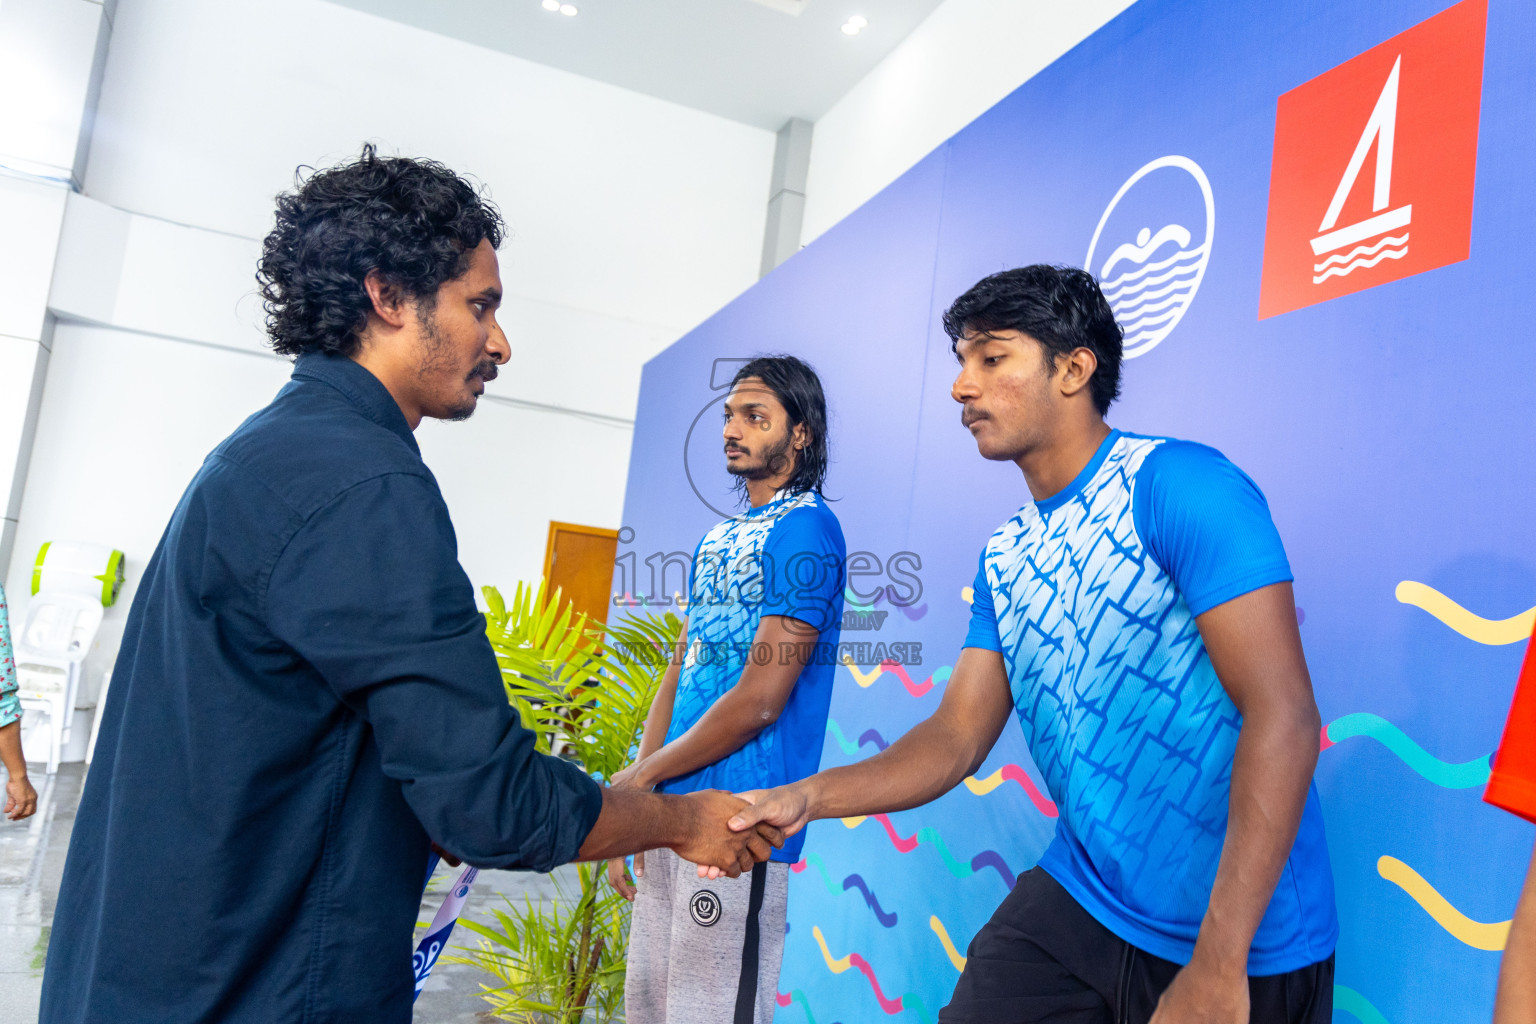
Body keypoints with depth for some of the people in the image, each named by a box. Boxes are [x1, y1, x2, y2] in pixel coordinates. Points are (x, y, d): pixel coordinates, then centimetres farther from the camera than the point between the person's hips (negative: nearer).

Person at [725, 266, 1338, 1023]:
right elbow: (957, 737, 5)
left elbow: (1284, 718, -21)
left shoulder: (1181, 486, -16)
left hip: (1239, 941, -5)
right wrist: (808, 798, -10)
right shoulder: (1003, 558, 5)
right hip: (1075, 903, 5)